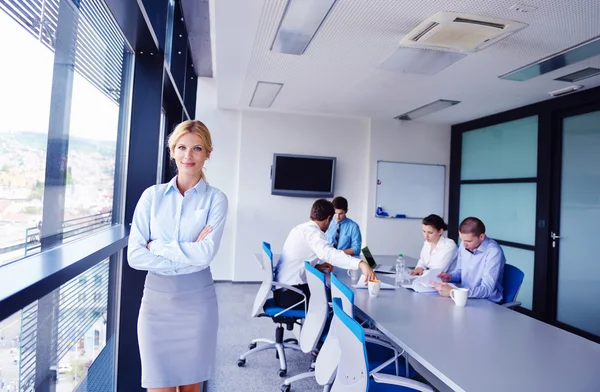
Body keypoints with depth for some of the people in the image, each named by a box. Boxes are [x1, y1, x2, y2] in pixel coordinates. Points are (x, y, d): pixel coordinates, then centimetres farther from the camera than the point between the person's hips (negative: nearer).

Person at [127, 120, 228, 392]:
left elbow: (206, 253, -16)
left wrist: (157, 246, -9)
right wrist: (187, 257, -13)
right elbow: (135, 255, -6)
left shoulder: (215, 199, -3)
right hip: (157, 300, 1)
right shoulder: (152, 195, 1)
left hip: (197, 302, -1)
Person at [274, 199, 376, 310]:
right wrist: (360, 264, -48)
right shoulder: (313, 232, -18)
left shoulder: (300, 228, 10)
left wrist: (316, 266, 1)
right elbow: (328, 253, -38)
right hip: (290, 294, -9)